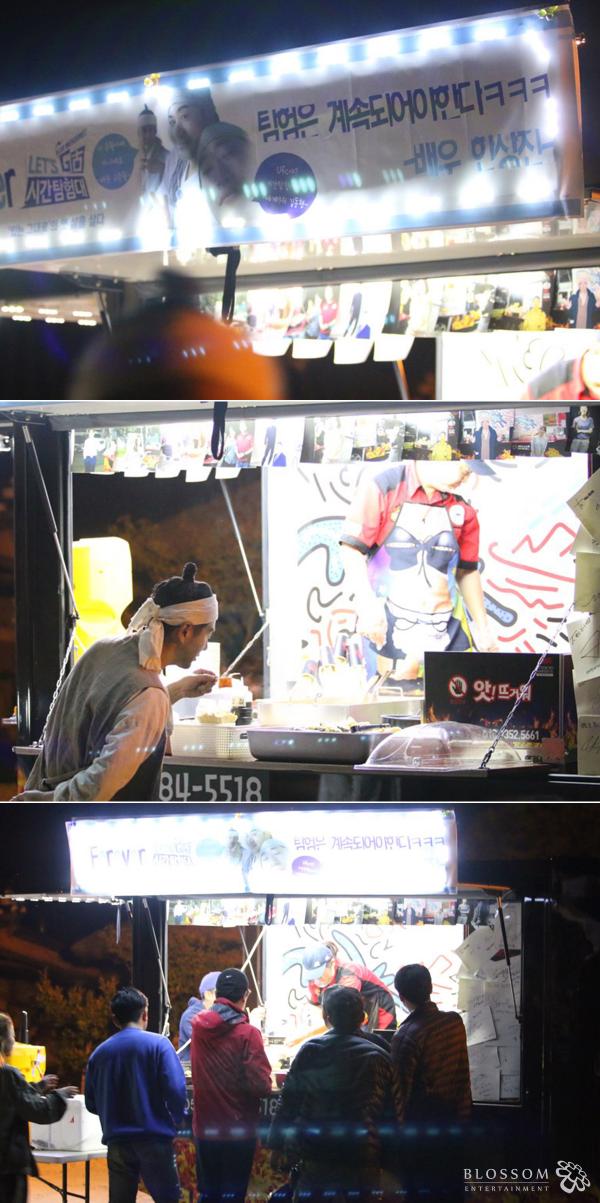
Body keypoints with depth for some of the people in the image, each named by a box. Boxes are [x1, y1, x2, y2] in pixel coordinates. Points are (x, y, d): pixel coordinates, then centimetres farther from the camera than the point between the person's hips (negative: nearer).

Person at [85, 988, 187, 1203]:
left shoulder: (99, 1052, 5)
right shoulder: (158, 1044, -6)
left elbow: (92, 1104, 9)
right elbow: (176, 1090, -14)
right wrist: (176, 1120, 5)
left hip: (117, 1142, 3)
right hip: (154, 1139, -3)